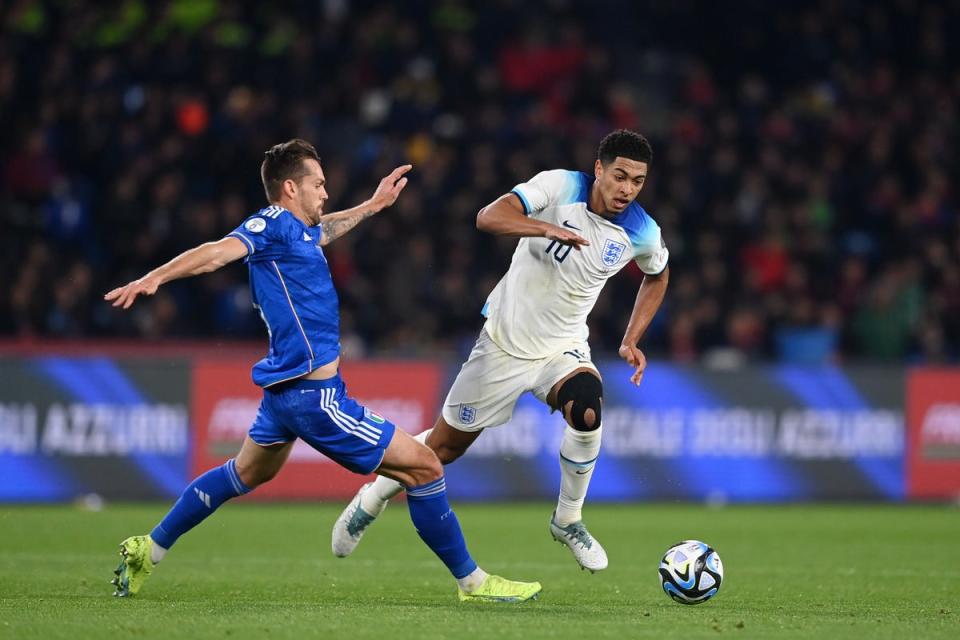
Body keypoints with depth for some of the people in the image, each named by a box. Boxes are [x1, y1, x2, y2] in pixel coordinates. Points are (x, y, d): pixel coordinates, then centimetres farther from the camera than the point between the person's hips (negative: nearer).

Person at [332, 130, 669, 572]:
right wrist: (547, 228, -47)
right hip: (504, 341, -2)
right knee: (447, 444, 9)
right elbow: (488, 217, -31)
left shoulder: (642, 233, -10)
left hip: (563, 349, 2)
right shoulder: (560, 187, -19)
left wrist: (631, 341, 4)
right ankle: (372, 499, 37)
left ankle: (568, 520, -7)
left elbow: (657, 276, 14)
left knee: (587, 412, -30)